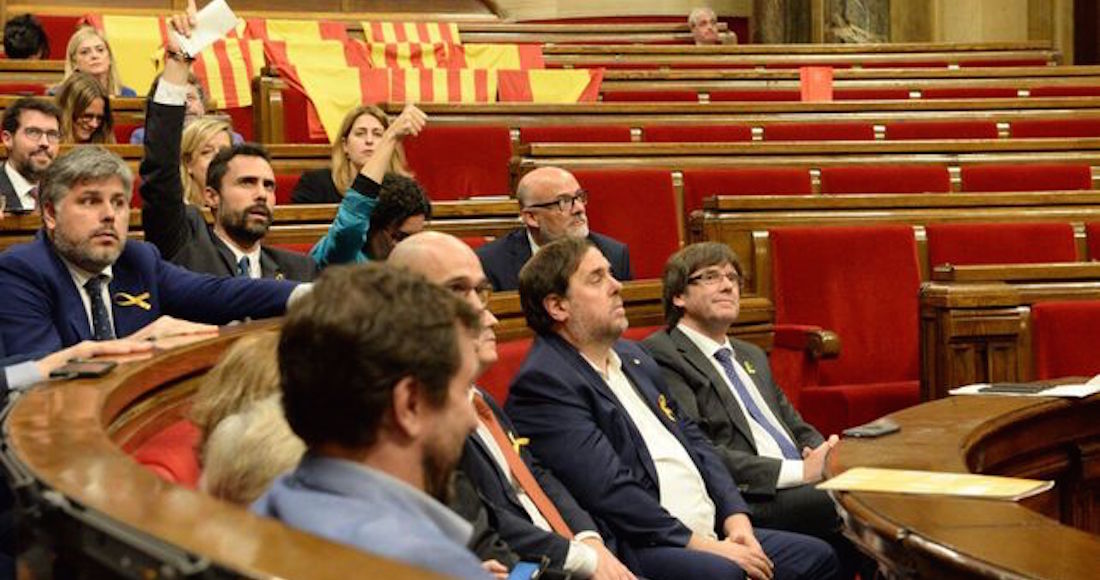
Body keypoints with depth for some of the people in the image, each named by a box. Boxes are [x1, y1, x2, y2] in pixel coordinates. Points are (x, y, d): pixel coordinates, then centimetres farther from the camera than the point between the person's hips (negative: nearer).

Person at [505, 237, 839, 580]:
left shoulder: (631, 357, 19)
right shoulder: (542, 382, -11)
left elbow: (692, 439, 20)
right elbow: (609, 492, -17)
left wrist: (735, 518, 4)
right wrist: (700, 545, -16)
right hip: (635, 551, -9)